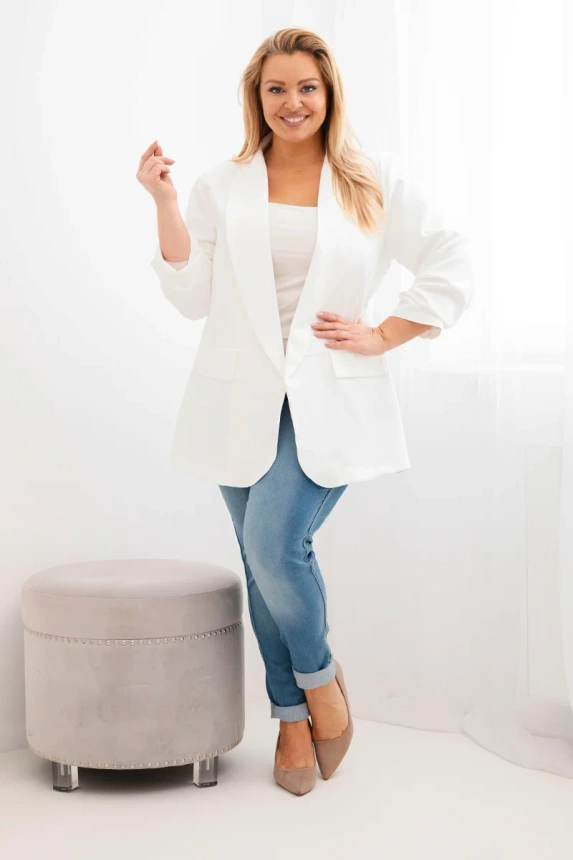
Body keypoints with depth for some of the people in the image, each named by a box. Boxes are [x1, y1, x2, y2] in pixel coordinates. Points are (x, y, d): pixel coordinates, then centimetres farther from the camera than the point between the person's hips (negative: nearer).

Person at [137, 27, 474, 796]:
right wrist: (165, 204, -5)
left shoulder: (375, 180, 4)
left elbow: (451, 270, 5)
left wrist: (382, 337, -2)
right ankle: (293, 719, 23)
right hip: (244, 401, 3)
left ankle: (320, 676, 10)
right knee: (263, 561, 6)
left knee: (276, 543, -19)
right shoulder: (220, 189, 8)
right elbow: (193, 296, 3)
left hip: (330, 400, -2)